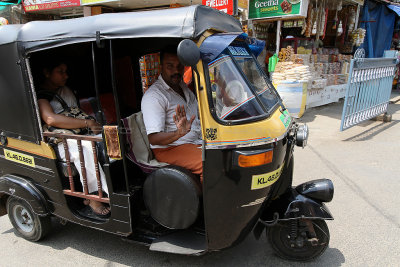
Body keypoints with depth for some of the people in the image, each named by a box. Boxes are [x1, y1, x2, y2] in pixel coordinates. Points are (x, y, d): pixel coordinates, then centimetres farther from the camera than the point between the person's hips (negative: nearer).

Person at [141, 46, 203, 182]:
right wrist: (178, 134, -37)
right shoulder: (153, 95, -13)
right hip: (169, 148, -8)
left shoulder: (183, 86, 15)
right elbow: (153, 138, -21)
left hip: (196, 142, 8)